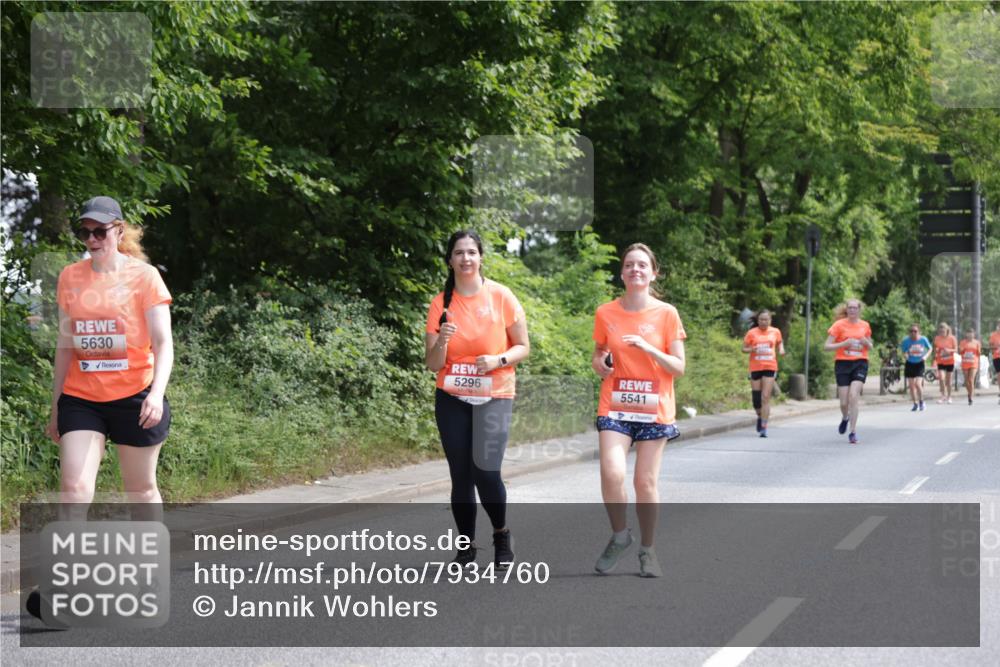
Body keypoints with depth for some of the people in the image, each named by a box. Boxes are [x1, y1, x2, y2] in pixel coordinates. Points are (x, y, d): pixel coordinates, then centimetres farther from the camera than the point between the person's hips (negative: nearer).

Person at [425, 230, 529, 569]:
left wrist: (498, 359, -18)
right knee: (460, 475, 3)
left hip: (494, 396, -2)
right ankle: (466, 547, 17)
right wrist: (442, 341, -20)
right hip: (452, 399, 2)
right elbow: (433, 364, 0)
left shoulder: (501, 296, -4)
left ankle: (502, 535, 10)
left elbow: (523, 347, 1)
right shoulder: (440, 304, 0)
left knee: (485, 470, -15)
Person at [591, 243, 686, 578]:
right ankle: (619, 535, 5)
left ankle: (647, 549, 20)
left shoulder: (667, 314, -2)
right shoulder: (606, 313, 3)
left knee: (646, 482, 1)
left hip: (654, 410, -1)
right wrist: (599, 363, -6)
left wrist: (648, 348, -17)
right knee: (612, 473, -19)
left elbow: (679, 368, -2)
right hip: (615, 408, 1)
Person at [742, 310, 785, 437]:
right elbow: (744, 348, 4)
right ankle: (760, 416, 36)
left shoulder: (775, 332, 4)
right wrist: (752, 349, -17)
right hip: (755, 368, 0)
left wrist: (781, 350, -1)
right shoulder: (752, 333, -1)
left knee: (766, 397, -10)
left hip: (770, 368, 0)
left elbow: (779, 343, 21)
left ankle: (763, 427, -9)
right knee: (756, 398, 4)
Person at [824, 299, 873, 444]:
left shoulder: (865, 325, 7)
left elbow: (870, 346, 20)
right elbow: (827, 346, -4)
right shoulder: (839, 325, -2)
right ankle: (845, 418, 36)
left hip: (860, 363, 1)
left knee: (853, 396, -18)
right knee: (844, 402, -1)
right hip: (843, 363, -1)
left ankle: (853, 432, -10)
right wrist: (844, 343, -17)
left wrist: (867, 343, -4)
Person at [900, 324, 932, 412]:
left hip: (919, 364, -2)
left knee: (918, 384, -15)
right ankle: (915, 404, 20)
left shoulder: (923, 339, -11)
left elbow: (930, 349, 6)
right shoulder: (906, 340, -11)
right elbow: (904, 352, 0)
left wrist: (926, 356, -11)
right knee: (911, 385, 3)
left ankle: (921, 401, 9)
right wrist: (905, 355, -22)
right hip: (910, 364, 2)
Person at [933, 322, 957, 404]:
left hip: (950, 362, 0)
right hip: (940, 362, 0)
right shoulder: (937, 338, -1)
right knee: (941, 378, -18)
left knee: (948, 380, 8)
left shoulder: (952, 338, -6)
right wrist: (934, 358, 1)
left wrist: (949, 350, -23)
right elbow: (935, 349, 9)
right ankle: (943, 396, -5)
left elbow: (956, 349, -4)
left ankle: (949, 397, 23)